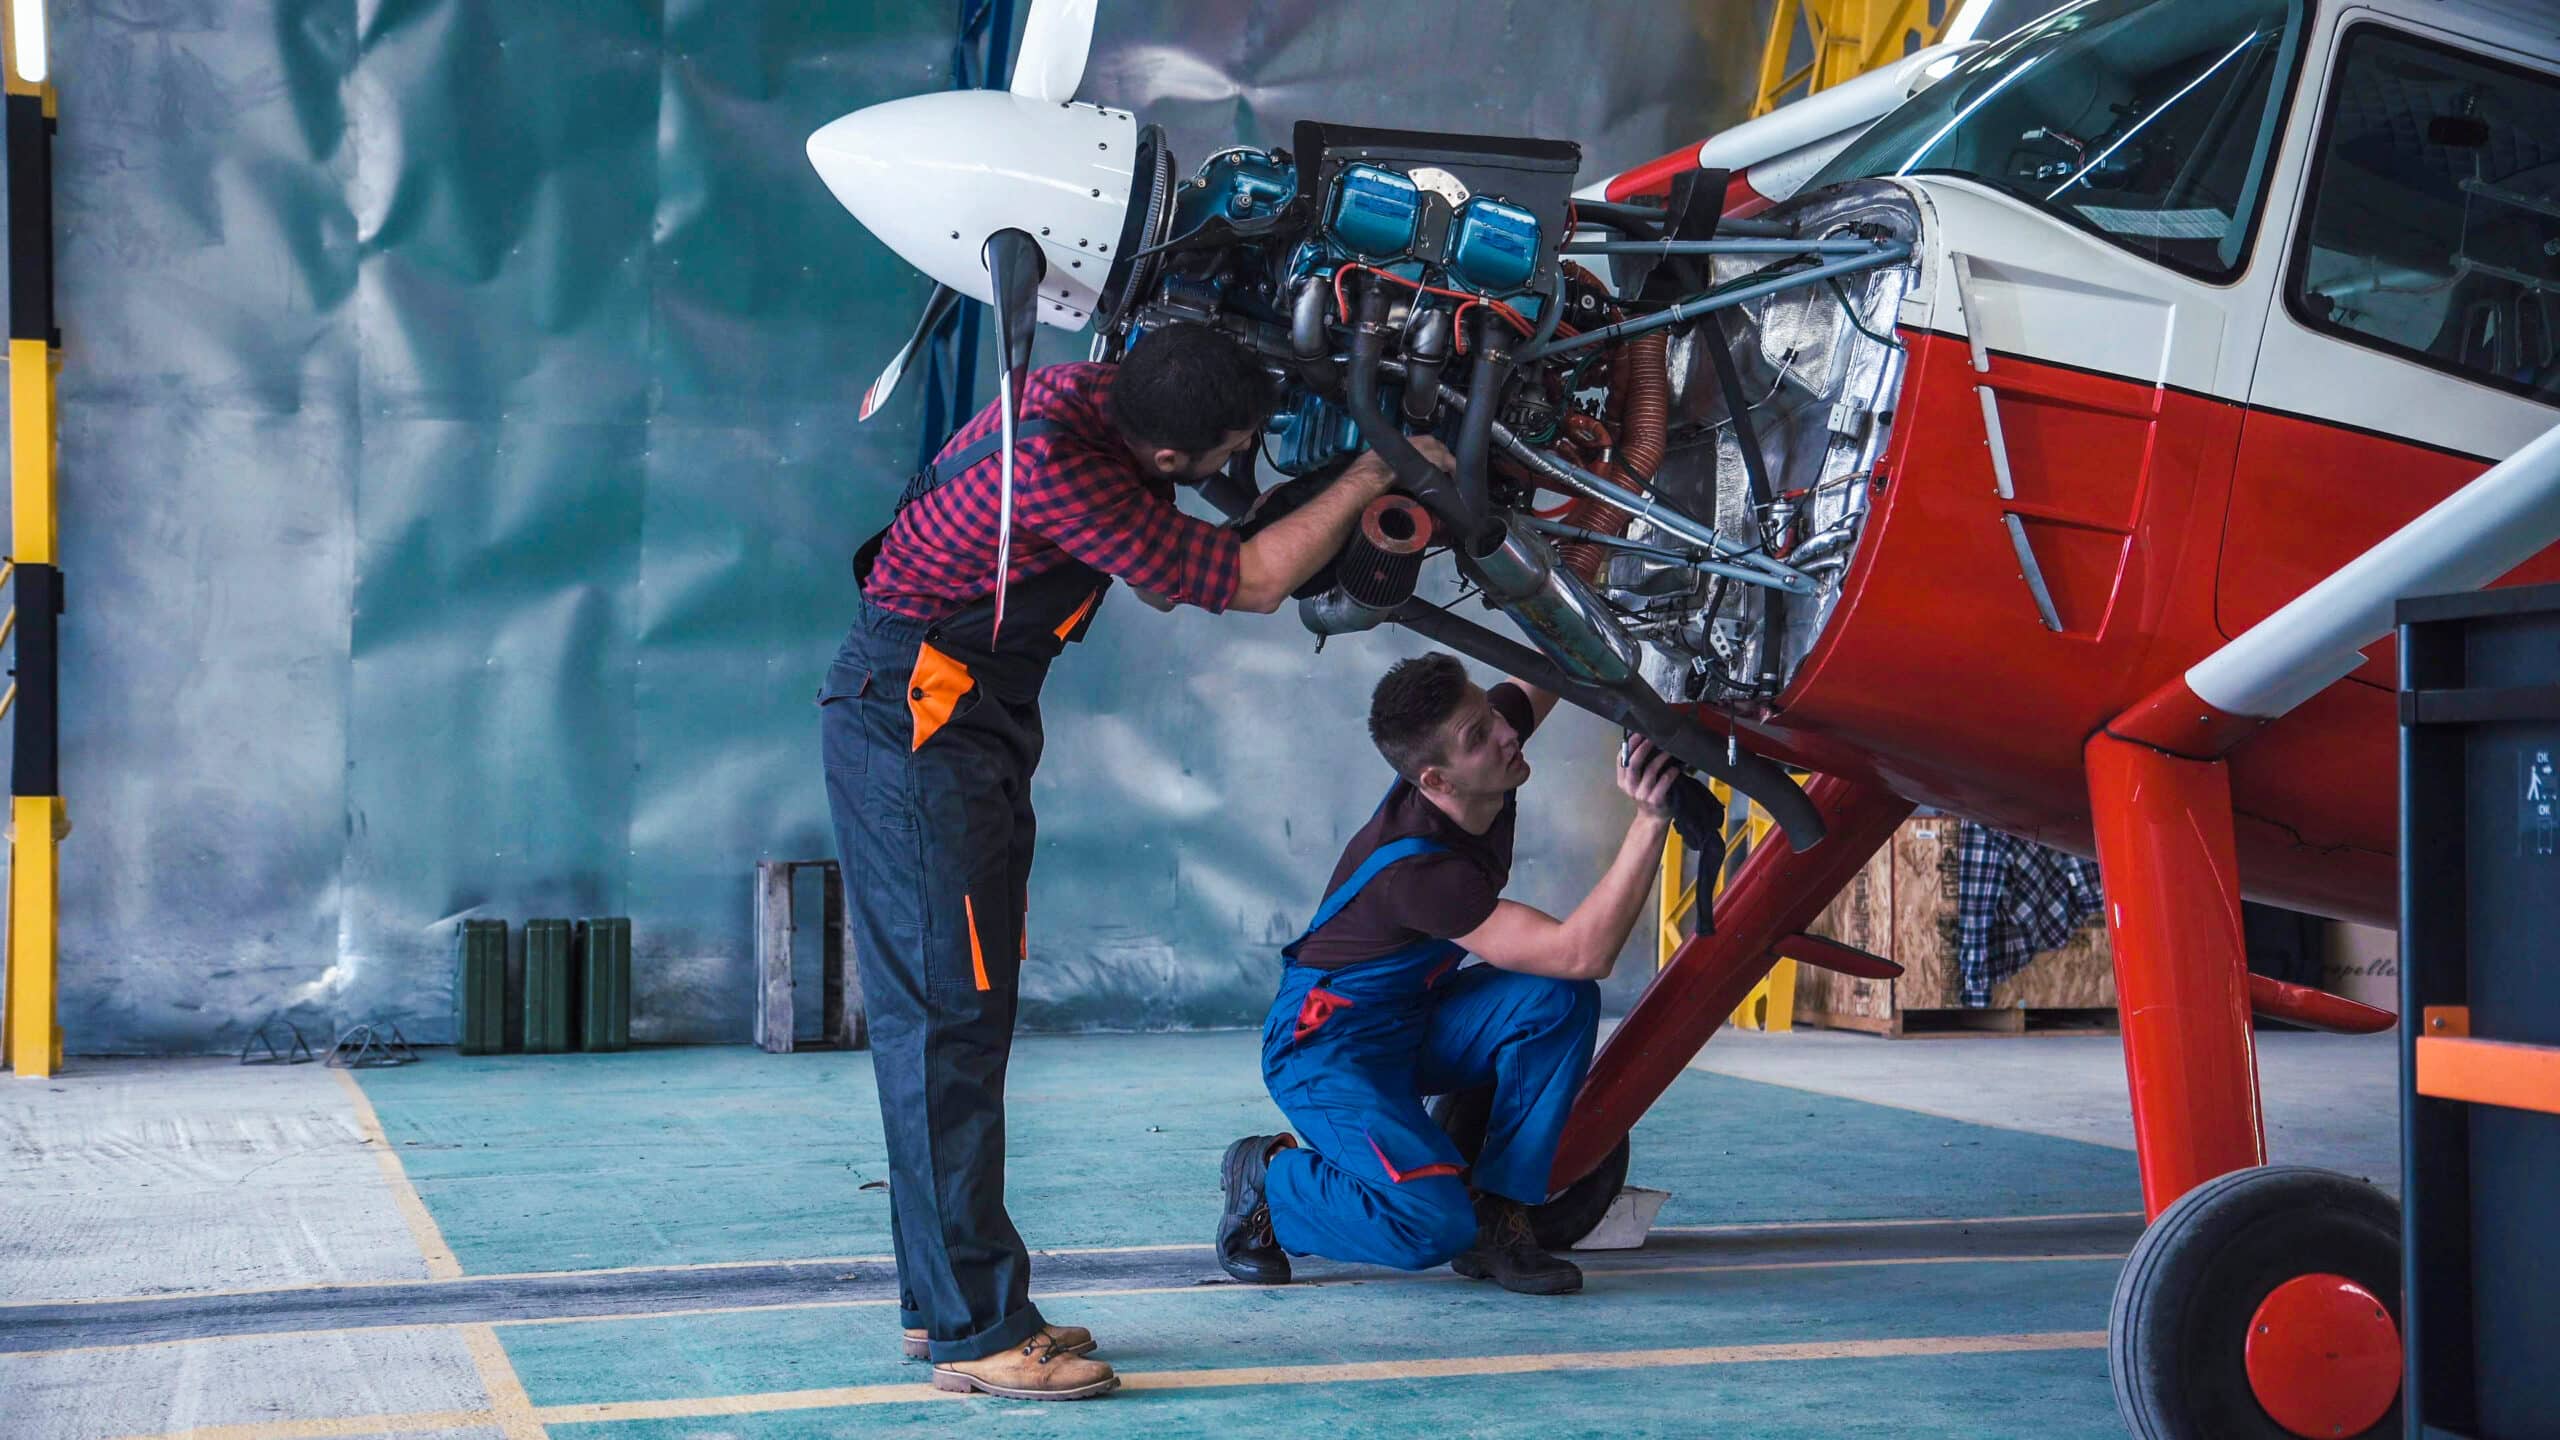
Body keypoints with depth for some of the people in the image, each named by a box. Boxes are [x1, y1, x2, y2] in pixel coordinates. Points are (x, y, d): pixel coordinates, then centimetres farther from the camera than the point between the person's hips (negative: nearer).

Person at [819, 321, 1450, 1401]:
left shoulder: (1094, 393, 1)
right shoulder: (1059, 470, -26)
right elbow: (1248, 582, -18)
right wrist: (1372, 474, -9)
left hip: (972, 726, 10)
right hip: (912, 717, -10)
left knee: (966, 1016, 11)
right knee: (947, 1017, -10)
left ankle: (940, 1298, 18)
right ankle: (973, 1331, -7)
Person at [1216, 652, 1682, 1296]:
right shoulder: (1415, 869, -35)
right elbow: (1585, 952, -38)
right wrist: (1650, 820, -42)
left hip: (1416, 1021, 8)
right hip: (1327, 1048, -8)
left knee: (1561, 999, -18)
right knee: (1434, 1223, -27)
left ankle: (1496, 1217, -8)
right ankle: (1269, 1180, 1)